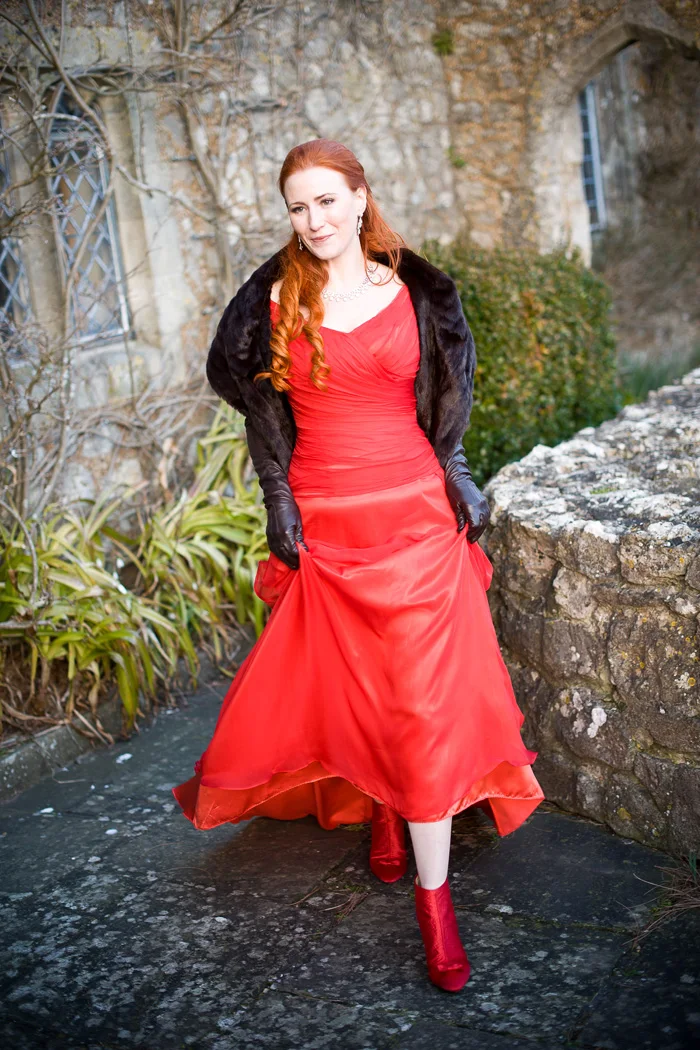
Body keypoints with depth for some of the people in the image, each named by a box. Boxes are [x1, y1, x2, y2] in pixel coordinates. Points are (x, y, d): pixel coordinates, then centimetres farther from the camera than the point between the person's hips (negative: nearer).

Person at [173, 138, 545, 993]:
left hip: (416, 513, 0)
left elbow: (444, 401, 12)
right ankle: (382, 811, 39)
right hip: (324, 522, 1)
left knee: (424, 699, -2)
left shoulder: (413, 293, 3)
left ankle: (433, 896, 6)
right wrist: (279, 503, -1)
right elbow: (262, 410, 4)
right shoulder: (276, 301, 1)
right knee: (351, 686, 12)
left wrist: (457, 476, 4)